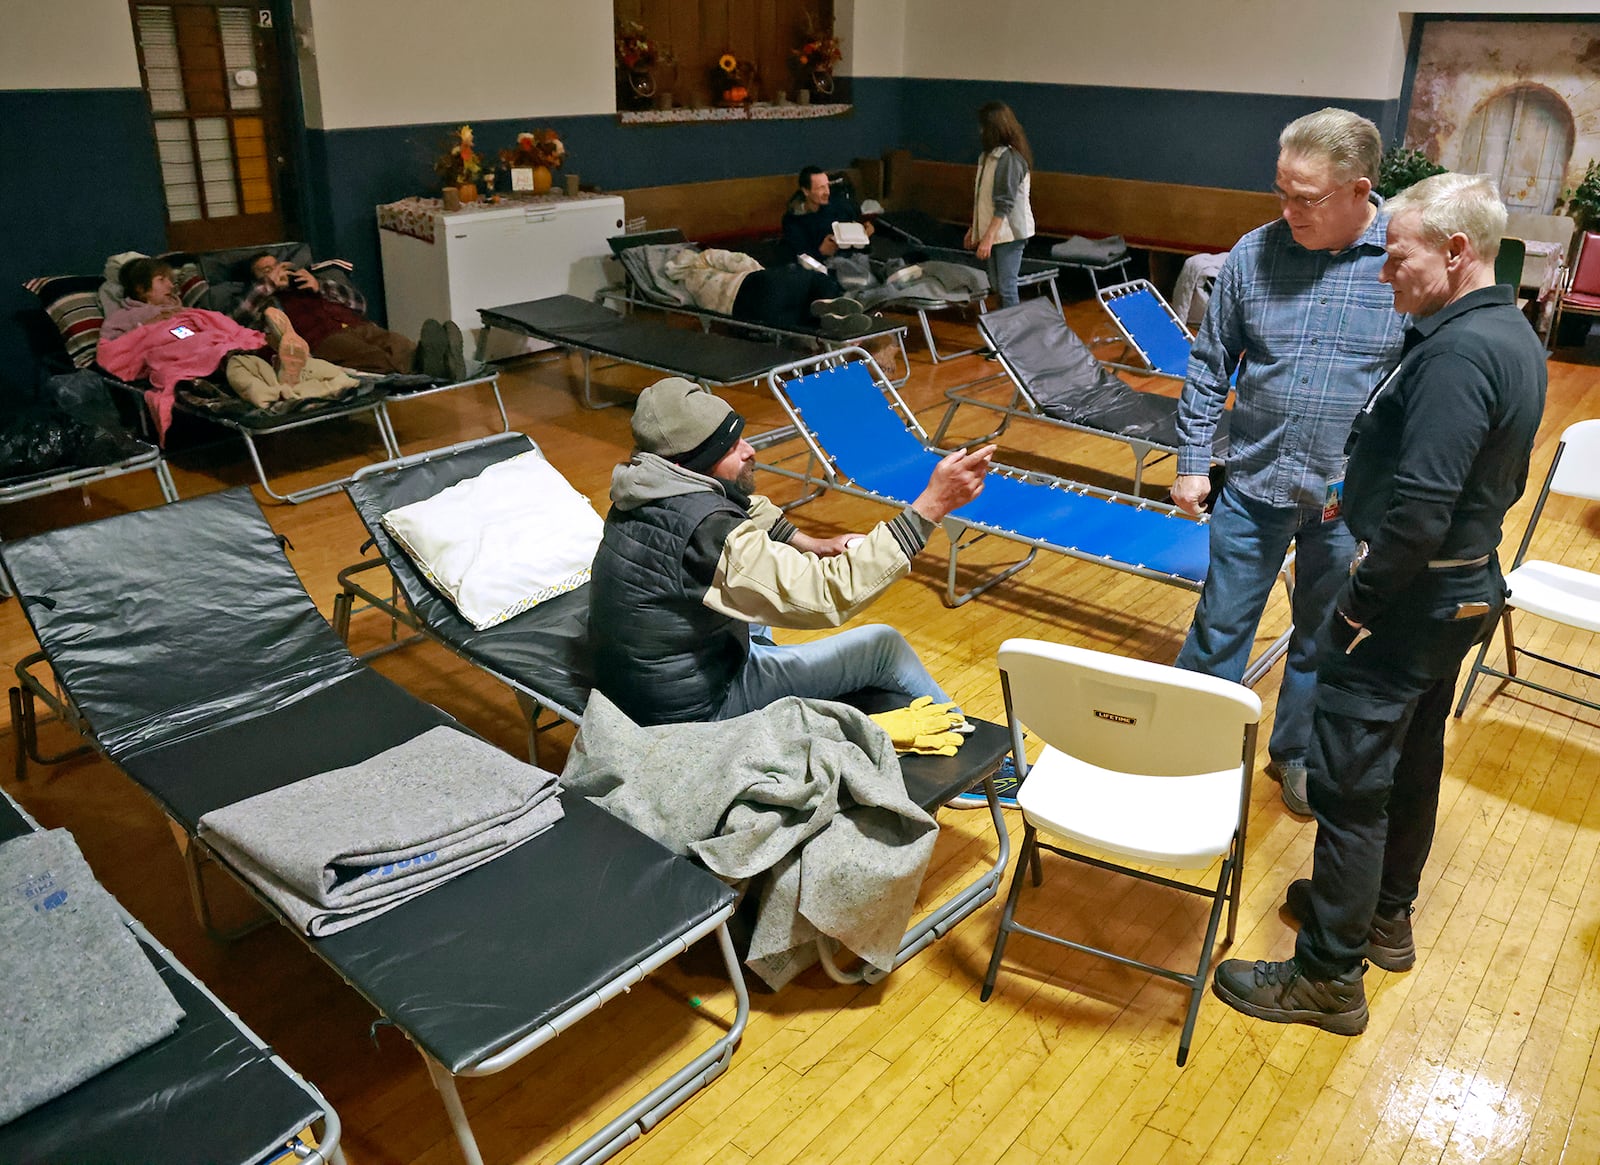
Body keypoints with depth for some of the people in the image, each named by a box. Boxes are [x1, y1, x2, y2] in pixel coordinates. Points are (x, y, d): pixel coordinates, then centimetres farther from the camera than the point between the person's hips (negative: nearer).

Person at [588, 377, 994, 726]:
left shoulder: (646, 489, -5)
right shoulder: (707, 535, -34)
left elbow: (746, 510, 15)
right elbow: (830, 594, -35)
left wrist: (812, 545, 2)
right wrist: (932, 504, -34)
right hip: (697, 711, -8)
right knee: (883, 646, -1)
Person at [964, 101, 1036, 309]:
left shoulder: (1009, 158, -16)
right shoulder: (990, 155, 12)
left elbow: (1004, 204, -21)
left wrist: (988, 237, -24)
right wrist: (974, 229, 20)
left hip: (1009, 233, -9)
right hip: (994, 231, 9)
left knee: (1006, 287, -8)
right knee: (996, 285, 14)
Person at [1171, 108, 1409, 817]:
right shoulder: (1255, 252, -4)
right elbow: (1211, 362, 4)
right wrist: (1192, 461, 2)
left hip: (1352, 500, 0)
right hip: (1254, 484, 1)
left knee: (1323, 638, 16)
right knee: (1221, 624, 10)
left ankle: (1295, 753, 38)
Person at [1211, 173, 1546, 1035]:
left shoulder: (1457, 354, -24)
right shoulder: (1514, 336, 8)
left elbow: (1421, 508, -29)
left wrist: (1361, 599, -17)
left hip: (1409, 601, -10)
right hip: (1465, 589, 10)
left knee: (1349, 781, 0)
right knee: (1413, 760, 22)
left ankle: (1329, 976, 13)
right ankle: (1385, 915, 41)